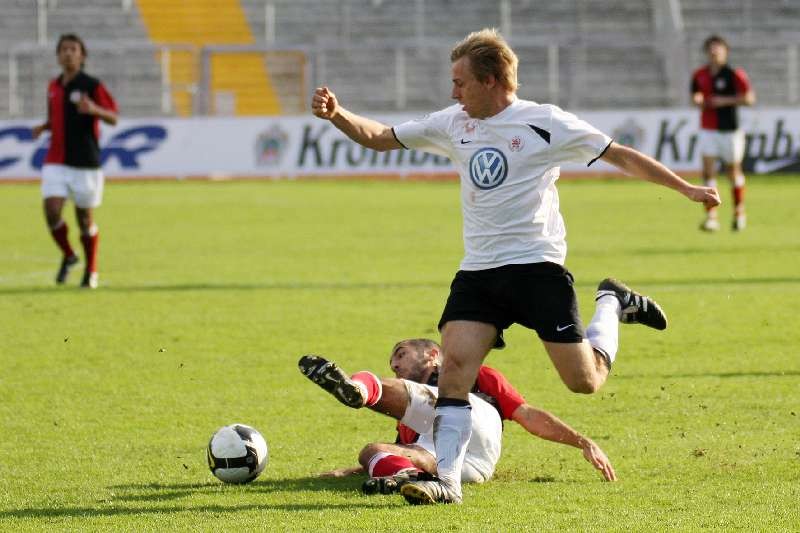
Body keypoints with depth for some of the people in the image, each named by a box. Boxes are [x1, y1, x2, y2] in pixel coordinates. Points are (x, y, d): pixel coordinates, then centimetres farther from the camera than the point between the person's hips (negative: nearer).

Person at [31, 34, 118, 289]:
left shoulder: (92, 86, -6)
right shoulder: (54, 86, 10)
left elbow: (113, 118, -9)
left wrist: (94, 109, -29)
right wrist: (43, 127, 2)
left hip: (85, 162, -4)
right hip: (56, 162, 4)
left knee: (84, 217, 4)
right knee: (52, 210, -12)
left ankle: (91, 271, 22)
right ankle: (67, 255, 13)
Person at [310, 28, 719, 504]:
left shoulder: (545, 123, -6)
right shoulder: (453, 125, 9)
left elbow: (621, 156, -3)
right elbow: (378, 137, 16)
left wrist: (686, 188, -7)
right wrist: (336, 114, -1)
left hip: (538, 266, -4)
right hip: (478, 270, 4)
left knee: (585, 380, -5)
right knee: (454, 367, -14)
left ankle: (611, 305, 25)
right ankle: (446, 481, -12)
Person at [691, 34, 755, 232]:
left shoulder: (734, 74, -9)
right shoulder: (700, 75, 5)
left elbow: (749, 98, -13)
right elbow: (695, 97, 19)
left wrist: (726, 101, -19)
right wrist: (699, 102, -4)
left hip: (730, 129, -3)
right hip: (708, 130, 3)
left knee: (734, 170, 9)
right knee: (708, 171, -9)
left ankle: (739, 212, 29)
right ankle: (711, 217, -12)